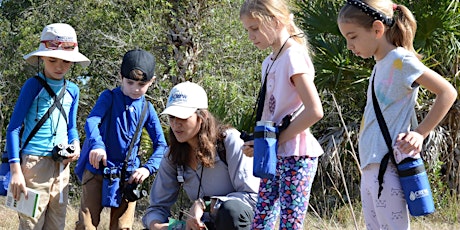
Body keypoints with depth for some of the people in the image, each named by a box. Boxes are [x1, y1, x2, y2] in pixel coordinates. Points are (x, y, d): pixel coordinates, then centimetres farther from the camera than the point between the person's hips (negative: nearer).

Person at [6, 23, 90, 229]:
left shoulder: (72, 90, 10)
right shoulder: (33, 85, -6)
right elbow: (14, 127, -7)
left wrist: (75, 144, -2)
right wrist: (16, 169, -14)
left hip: (62, 165, 6)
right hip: (35, 163, -6)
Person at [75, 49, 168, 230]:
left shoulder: (147, 109, 6)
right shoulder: (109, 97, -1)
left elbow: (161, 145, 4)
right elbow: (91, 122, -18)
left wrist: (148, 168, -16)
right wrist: (97, 145, -40)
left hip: (128, 176, 3)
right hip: (97, 170, -3)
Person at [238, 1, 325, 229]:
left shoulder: (293, 56, -12)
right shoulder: (270, 62, 14)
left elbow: (314, 111, -20)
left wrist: (275, 140, -15)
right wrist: (258, 143, 1)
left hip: (296, 156, -9)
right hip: (274, 158, 9)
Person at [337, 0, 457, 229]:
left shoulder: (400, 59, -10)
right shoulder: (381, 64, 16)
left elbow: (447, 92, -13)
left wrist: (419, 133, -13)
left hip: (387, 167, -9)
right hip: (369, 168, 9)